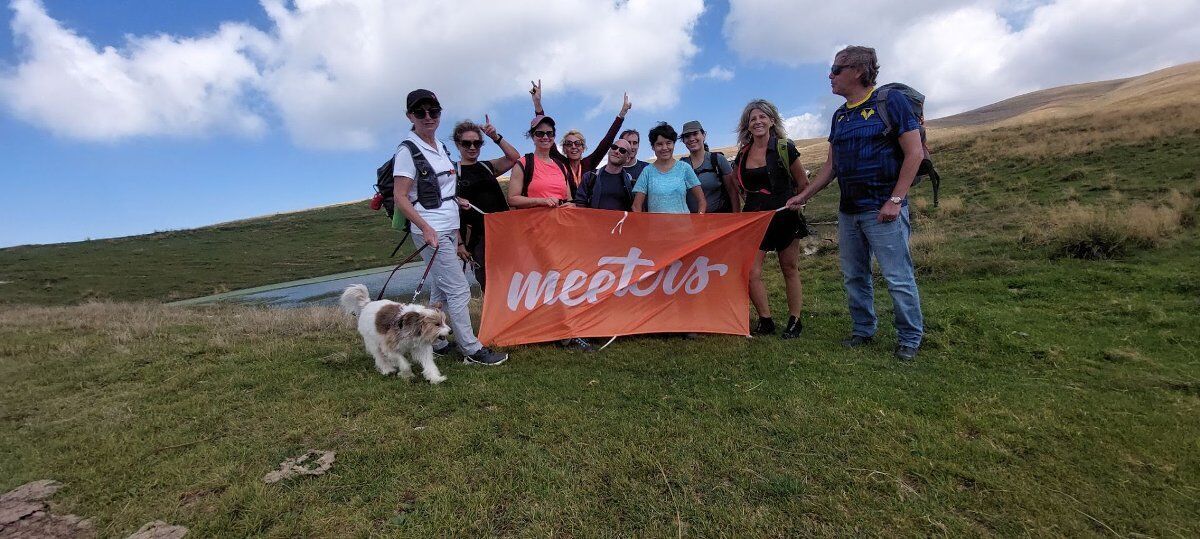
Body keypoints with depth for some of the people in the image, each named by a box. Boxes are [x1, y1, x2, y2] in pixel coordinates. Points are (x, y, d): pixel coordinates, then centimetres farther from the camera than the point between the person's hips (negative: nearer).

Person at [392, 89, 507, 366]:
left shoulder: (441, 148, 14)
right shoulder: (408, 150, -9)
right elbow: (400, 197, -13)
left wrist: (457, 214, 16)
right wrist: (426, 228, -22)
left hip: (449, 230, 8)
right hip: (431, 232, -8)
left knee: (441, 289, 12)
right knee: (459, 289, -7)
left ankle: (432, 340, 25)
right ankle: (472, 349, 2)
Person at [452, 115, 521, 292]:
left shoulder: (487, 167, 15)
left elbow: (514, 157, 3)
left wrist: (496, 137, -7)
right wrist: (459, 243, -11)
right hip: (476, 235, -4)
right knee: (488, 284, -1)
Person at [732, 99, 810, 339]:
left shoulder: (785, 148, -4)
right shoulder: (742, 154, 7)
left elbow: (803, 183, 3)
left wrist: (792, 203, 5)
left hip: (784, 217, -3)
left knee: (790, 269, 8)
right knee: (751, 272, -7)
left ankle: (795, 321, 20)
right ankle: (765, 321, 8)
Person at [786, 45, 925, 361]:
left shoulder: (890, 102, -5)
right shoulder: (840, 116, 15)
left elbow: (914, 153, -9)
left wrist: (895, 200, -16)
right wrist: (804, 196, 13)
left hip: (882, 210, -7)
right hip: (848, 210, 7)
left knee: (898, 277, -2)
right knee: (854, 276, 11)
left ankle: (910, 338, 13)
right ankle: (863, 330, 25)